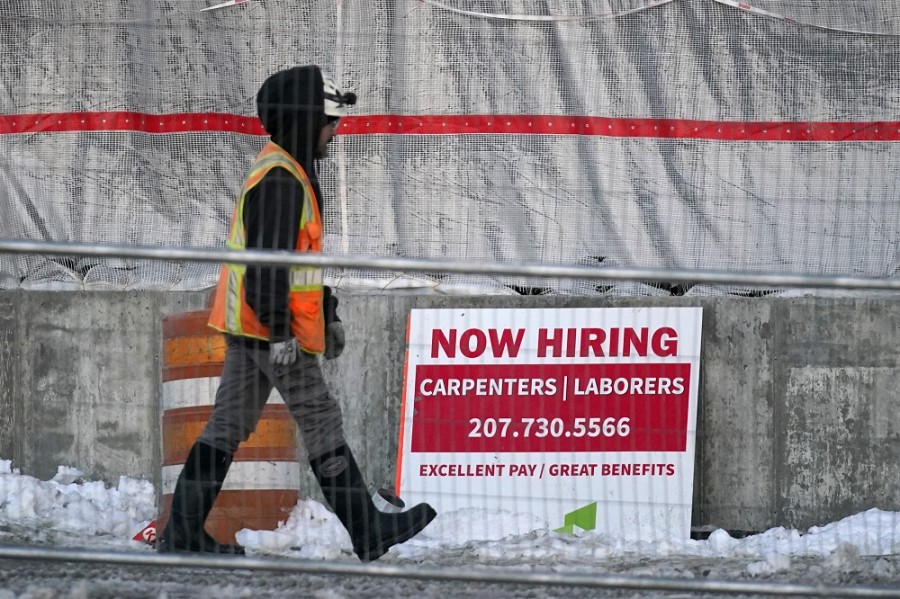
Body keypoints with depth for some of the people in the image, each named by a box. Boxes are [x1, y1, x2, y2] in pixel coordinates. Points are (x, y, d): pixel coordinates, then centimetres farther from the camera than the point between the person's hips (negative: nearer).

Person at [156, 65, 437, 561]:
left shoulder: (288, 172, 17)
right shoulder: (279, 180, -17)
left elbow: (301, 253, 26)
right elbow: (267, 262, -23)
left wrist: (328, 314, 27)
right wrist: (280, 332, -24)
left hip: (246, 325, 10)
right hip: (268, 325, -10)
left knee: (228, 425, 9)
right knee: (321, 423, -3)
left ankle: (182, 531, 9)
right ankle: (368, 533, 2)